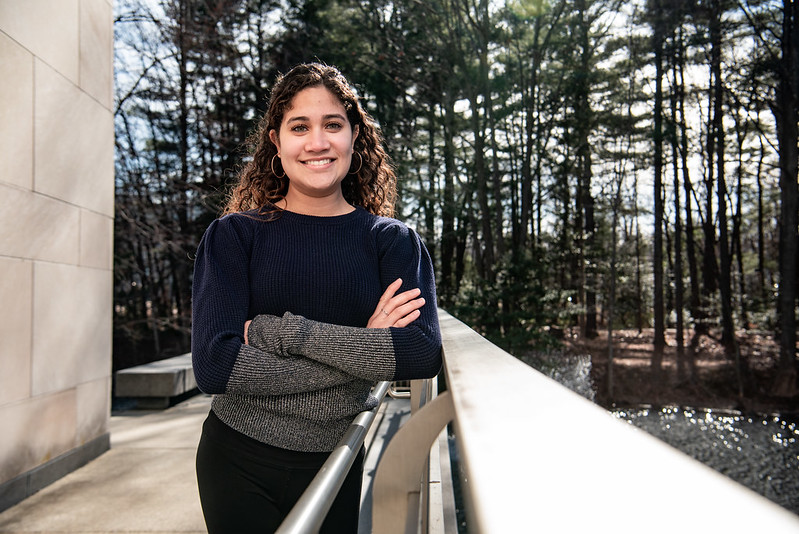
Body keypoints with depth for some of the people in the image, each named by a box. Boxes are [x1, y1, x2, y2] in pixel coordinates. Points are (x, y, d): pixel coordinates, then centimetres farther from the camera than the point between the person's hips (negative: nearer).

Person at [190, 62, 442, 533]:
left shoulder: (392, 241, -4)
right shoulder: (234, 235, -7)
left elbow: (424, 353, -19)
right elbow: (215, 365, -19)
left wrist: (283, 331, -23)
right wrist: (361, 353, -20)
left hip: (335, 465, 2)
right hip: (239, 462, -1)